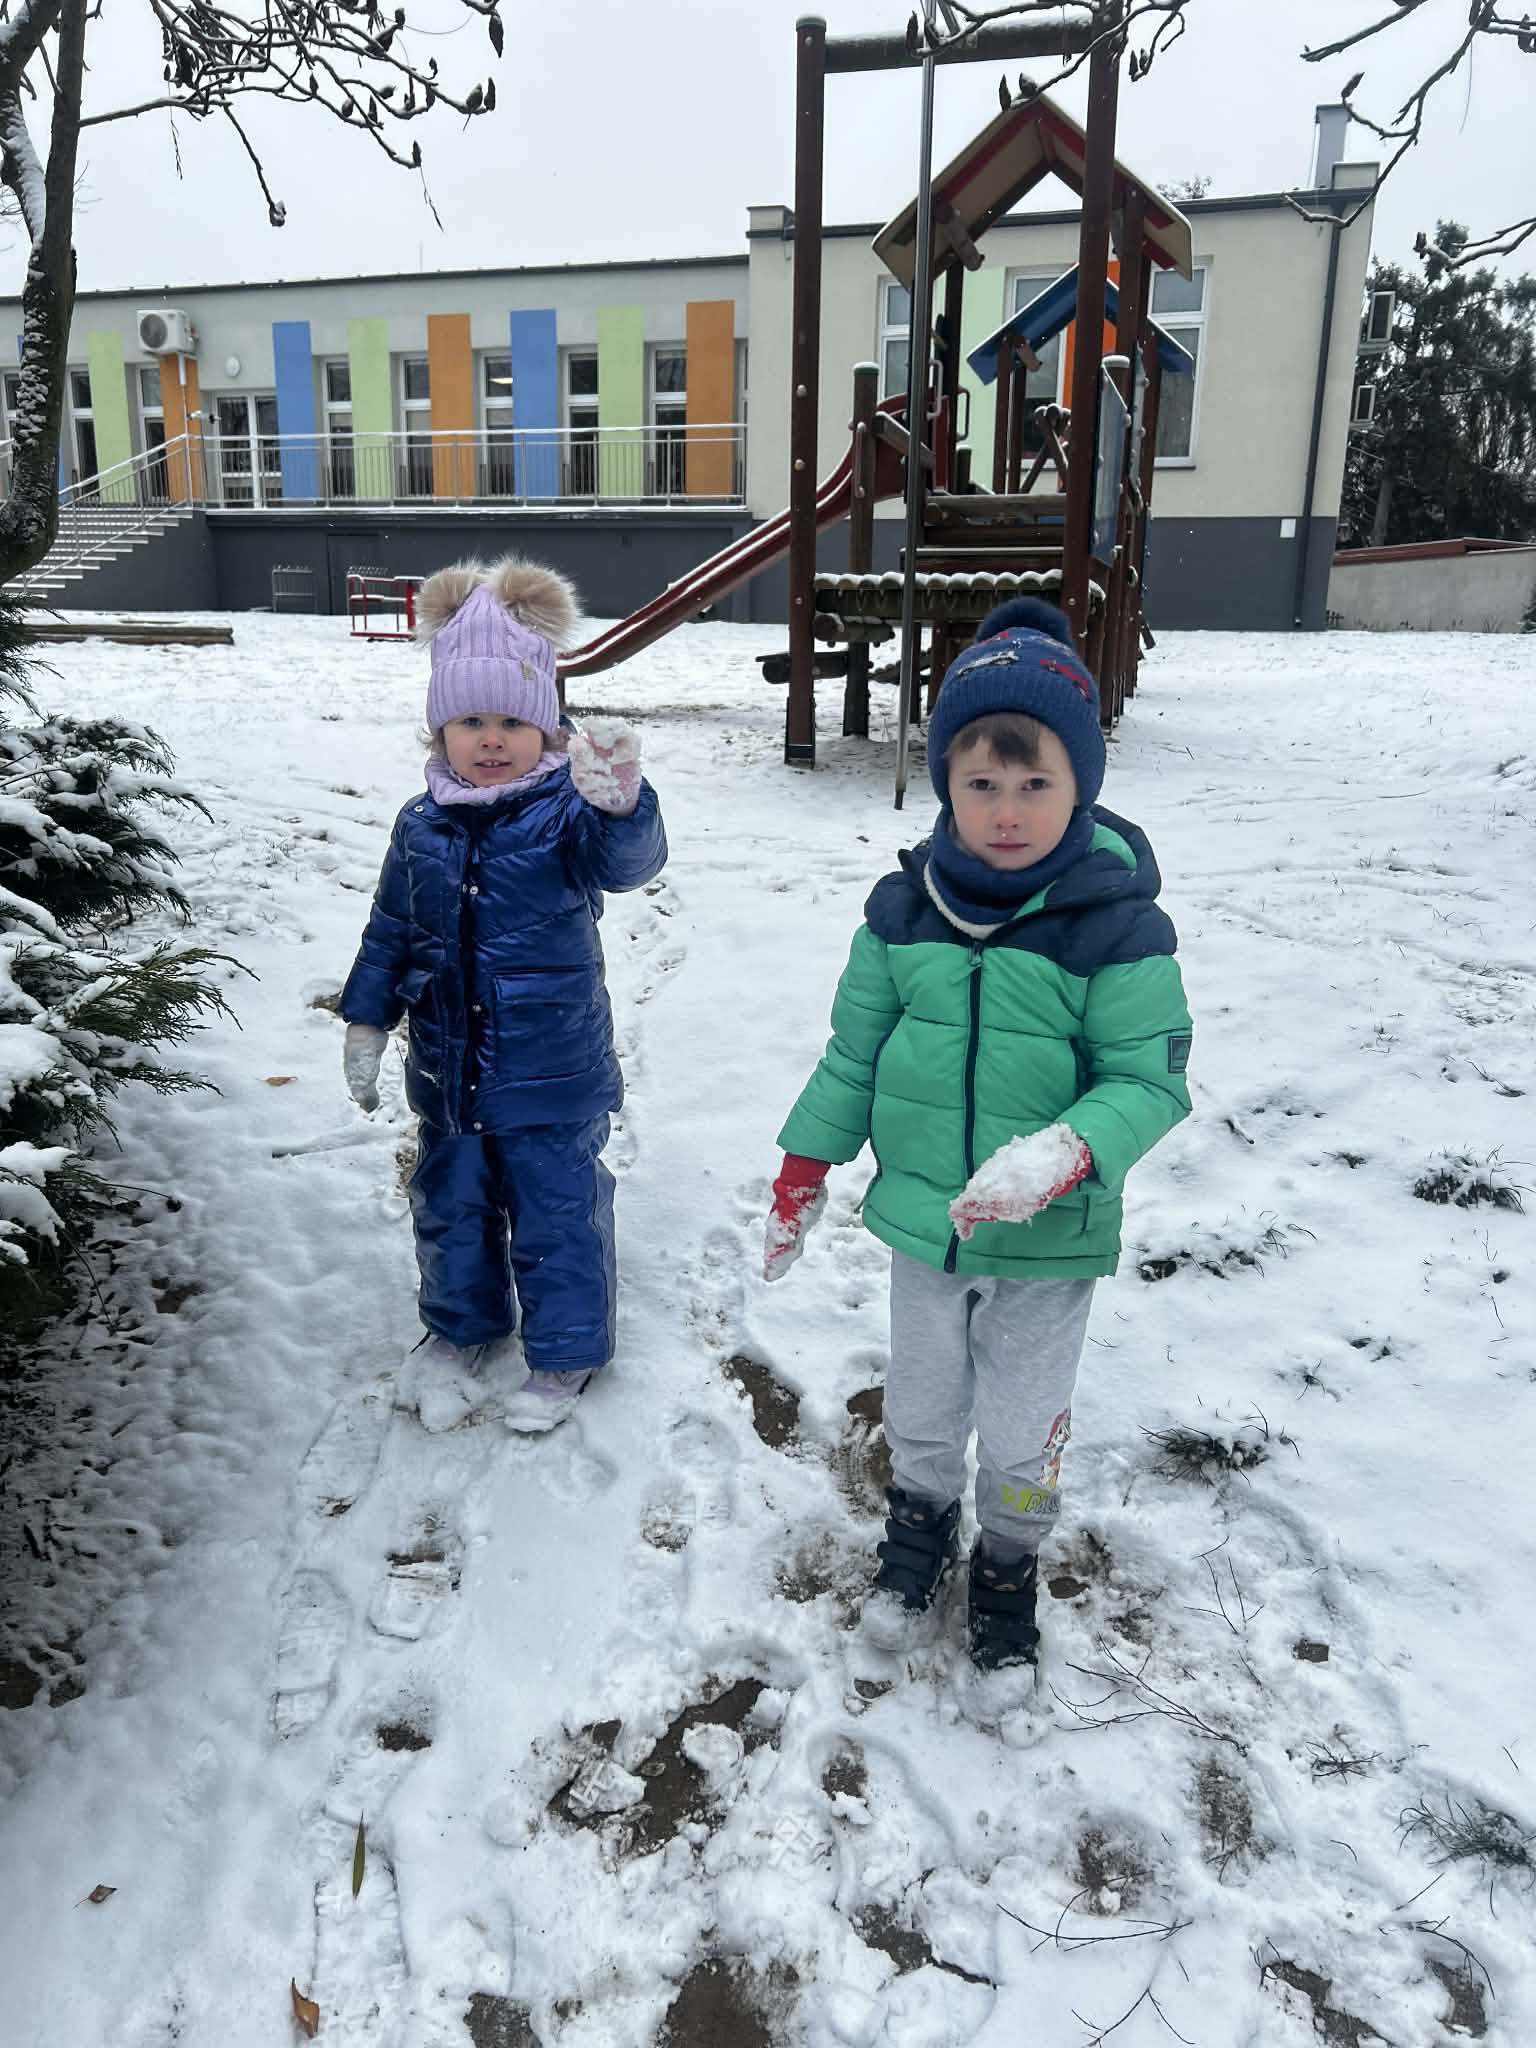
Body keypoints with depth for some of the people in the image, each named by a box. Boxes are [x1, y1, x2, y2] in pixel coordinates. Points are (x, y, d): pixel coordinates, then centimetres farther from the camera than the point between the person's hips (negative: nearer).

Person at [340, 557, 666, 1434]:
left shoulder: (566, 811, -14)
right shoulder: (424, 826, 1)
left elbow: (628, 859, -36)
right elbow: (391, 931, 11)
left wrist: (621, 801, -57)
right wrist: (367, 1023, 11)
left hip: (552, 1074, -5)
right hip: (449, 1067, 5)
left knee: (557, 1216, 10)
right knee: (451, 1208, 21)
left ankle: (566, 1352, 32)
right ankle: (461, 1333, 44)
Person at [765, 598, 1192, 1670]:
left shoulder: (1117, 924, -18)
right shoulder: (904, 908, -7)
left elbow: (1149, 1081, -16)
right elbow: (856, 1049, 3)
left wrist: (1065, 1156, -34)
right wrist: (805, 1167, 6)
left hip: (1053, 1243, -3)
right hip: (923, 1222, 3)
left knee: (1021, 1437, 16)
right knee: (921, 1406, 24)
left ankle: (1009, 1559, 45)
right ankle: (921, 1521, 53)